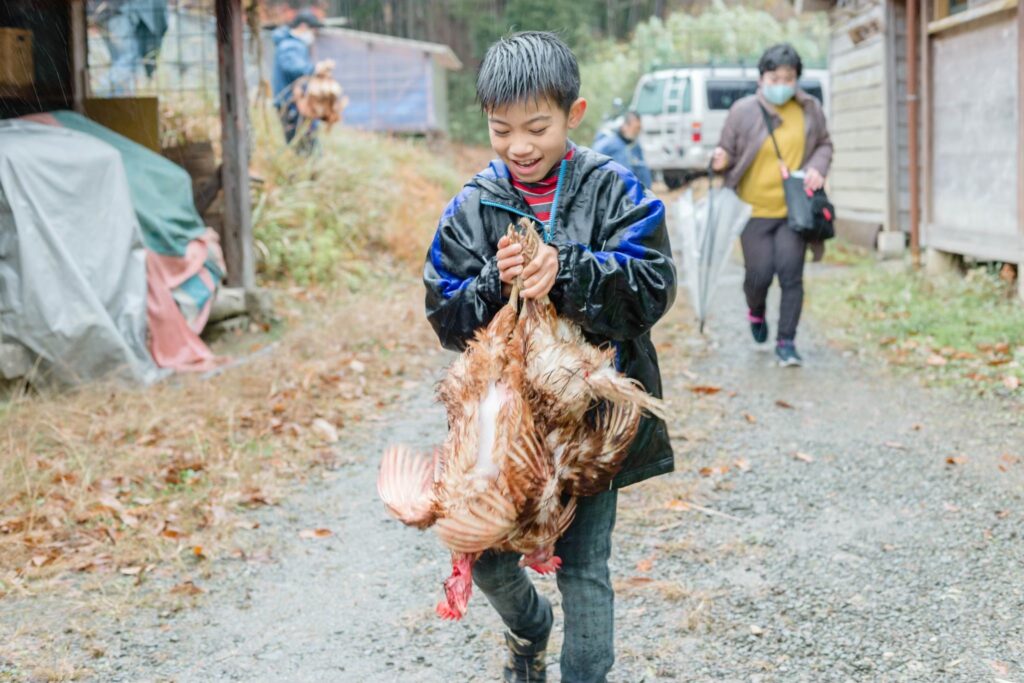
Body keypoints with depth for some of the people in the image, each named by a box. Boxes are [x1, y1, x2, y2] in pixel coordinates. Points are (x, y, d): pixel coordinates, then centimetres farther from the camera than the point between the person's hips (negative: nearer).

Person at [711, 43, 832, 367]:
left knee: (791, 273, -7)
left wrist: (817, 167, -5)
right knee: (759, 275, 2)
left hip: (795, 210, 1)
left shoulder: (810, 109, 2)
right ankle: (756, 311, 38)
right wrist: (722, 159, -20)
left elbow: (824, 144, 15)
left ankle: (786, 341, 4)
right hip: (755, 210, -1)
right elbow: (728, 151, 3)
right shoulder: (743, 111, -5)